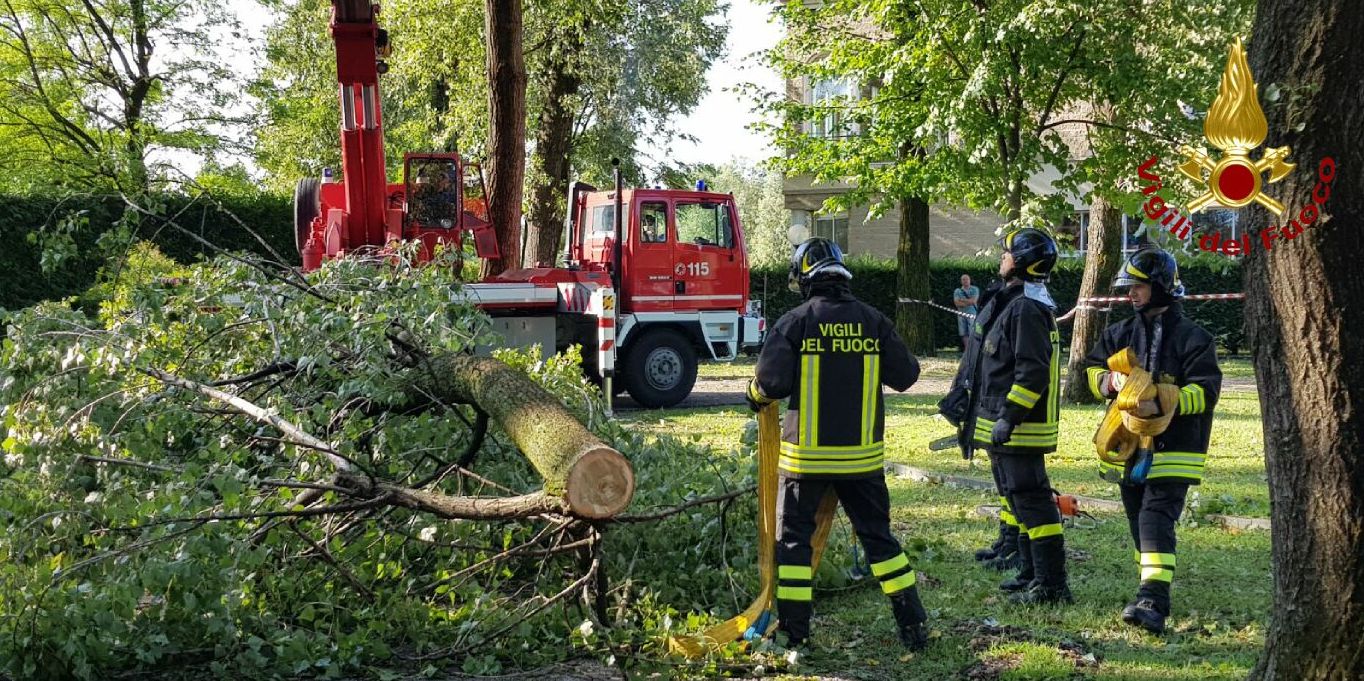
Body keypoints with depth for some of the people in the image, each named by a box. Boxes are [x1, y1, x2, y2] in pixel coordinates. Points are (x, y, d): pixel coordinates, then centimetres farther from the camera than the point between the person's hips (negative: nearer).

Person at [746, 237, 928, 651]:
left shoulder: (796, 322, -9)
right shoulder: (873, 321, 0)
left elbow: (772, 381, -16)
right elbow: (905, 376, 3)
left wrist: (755, 396, 6)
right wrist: (891, 361, 24)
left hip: (807, 453, -3)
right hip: (862, 453, 3)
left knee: (793, 538, 8)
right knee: (878, 535, 14)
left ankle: (793, 631, 7)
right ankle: (912, 624, 16)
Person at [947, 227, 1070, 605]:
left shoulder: (1027, 309, -19)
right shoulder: (1004, 300, 15)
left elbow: (1033, 371, -25)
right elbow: (978, 358, 24)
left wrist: (1009, 416, -27)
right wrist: (960, 393, 24)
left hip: (1020, 427, -11)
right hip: (999, 422, 11)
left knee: (1031, 499, -8)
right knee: (1013, 495, 18)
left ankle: (1052, 584, -4)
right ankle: (1030, 574, 28)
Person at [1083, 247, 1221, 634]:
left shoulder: (1192, 338, -7)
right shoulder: (1121, 334, 11)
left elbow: (1205, 391, -14)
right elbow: (1092, 369, 16)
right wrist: (1110, 381, -8)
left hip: (1171, 450, -7)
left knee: (1157, 519, -18)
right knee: (1138, 522, 15)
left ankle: (1154, 603, -26)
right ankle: (1152, 586, 30)